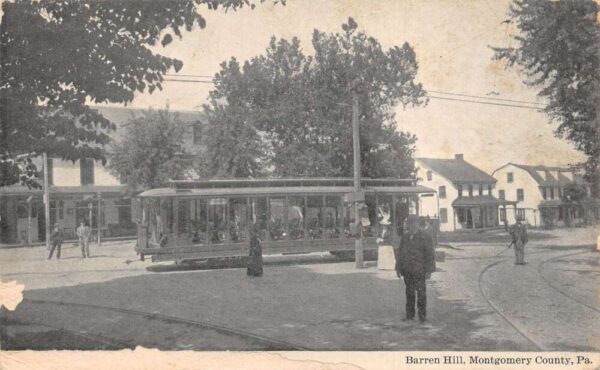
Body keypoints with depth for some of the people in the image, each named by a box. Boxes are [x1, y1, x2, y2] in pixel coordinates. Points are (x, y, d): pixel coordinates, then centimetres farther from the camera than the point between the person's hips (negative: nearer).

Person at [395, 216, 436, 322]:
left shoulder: (425, 237, -6)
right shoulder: (405, 236, 11)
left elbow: (430, 254, -7)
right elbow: (400, 253, 15)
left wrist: (429, 271, -10)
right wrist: (398, 268, 11)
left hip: (419, 270, -5)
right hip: (407, 270, 5)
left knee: (421, 291, -3)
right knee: (409, 292, 7)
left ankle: (422, 314, 6)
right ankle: (410, 315, 13)